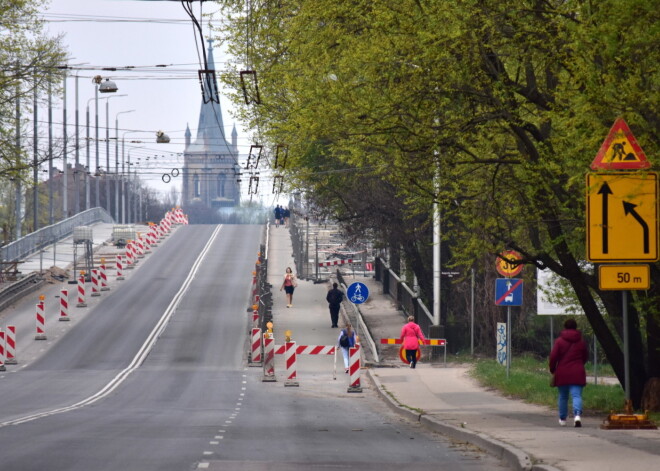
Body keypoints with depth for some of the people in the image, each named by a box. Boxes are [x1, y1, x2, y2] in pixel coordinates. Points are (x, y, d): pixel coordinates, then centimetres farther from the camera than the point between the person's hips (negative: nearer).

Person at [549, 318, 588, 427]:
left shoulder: (559, 341, -3)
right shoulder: (581, 342, 6)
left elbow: (553, 357, -7)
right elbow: (585, 357, 16)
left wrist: (552, 369, 8)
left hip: (562, 373, 0)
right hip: (577, 373, 0)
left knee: (563, 397, 14)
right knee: (576, 395, -7)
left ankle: (562, 419, 24)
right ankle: (577, 415, -31)